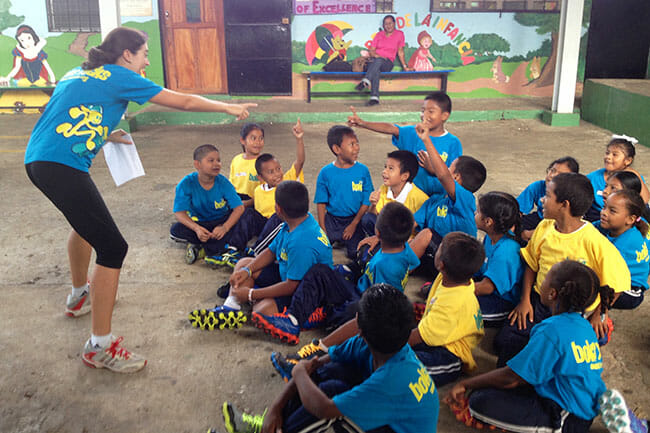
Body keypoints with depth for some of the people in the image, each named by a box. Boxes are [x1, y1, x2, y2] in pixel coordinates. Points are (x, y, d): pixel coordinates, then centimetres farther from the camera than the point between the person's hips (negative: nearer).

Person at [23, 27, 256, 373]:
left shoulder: (79, 74, 20)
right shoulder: (120, 77, -3)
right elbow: (183, 102, -1)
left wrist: (105, 135, 27)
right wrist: (229, 107, 10)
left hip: (38, 159, 10)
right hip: (63, 166, -10)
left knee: (87, 220, 34)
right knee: (112, 247, -8)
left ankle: (80, 295, 52)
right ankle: (100, 346, -3)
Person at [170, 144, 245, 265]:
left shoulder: (223, 182, -14)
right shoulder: (186, 184, -17)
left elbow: (239, 207, -19)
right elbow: (179, 212, -20)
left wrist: (225, 227, -36)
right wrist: (196, 228, -38)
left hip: (221, 221, 0)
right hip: (198, 223, 0)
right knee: (175, 230, -27)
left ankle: (201, 250, -16)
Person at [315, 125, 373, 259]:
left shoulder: (363, 170, -8)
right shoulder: (326, 172, -8)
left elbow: (367, 201, -4)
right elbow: (321, 203, -2)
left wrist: (354, 224, -8)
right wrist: (322, 228, -7)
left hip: (354, 219, 0)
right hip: (332, 220, 0)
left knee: (356, 253, -8)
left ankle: (346, 241, 24)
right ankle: (335, 239, 25)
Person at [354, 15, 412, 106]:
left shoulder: (399, 34, 10)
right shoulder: (379, 34, 15)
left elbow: (400, 51, 14)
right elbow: (371, 50, 11)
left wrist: (405, 66, 11)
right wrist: (375, 55, -10)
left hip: (387, 63, -1)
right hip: (374, 61, 1)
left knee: (379, 61, -38)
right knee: (376, 70, -36)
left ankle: (365, 81, -58)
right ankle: (374, 97, -54)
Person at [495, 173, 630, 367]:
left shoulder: (595, 241, -20)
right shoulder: (544, 227, -3)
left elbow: (616, 282, -11)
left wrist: (599, 315, -5)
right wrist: (525, 300, 3)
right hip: (539, 302, 4)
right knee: (504, 341, -8)